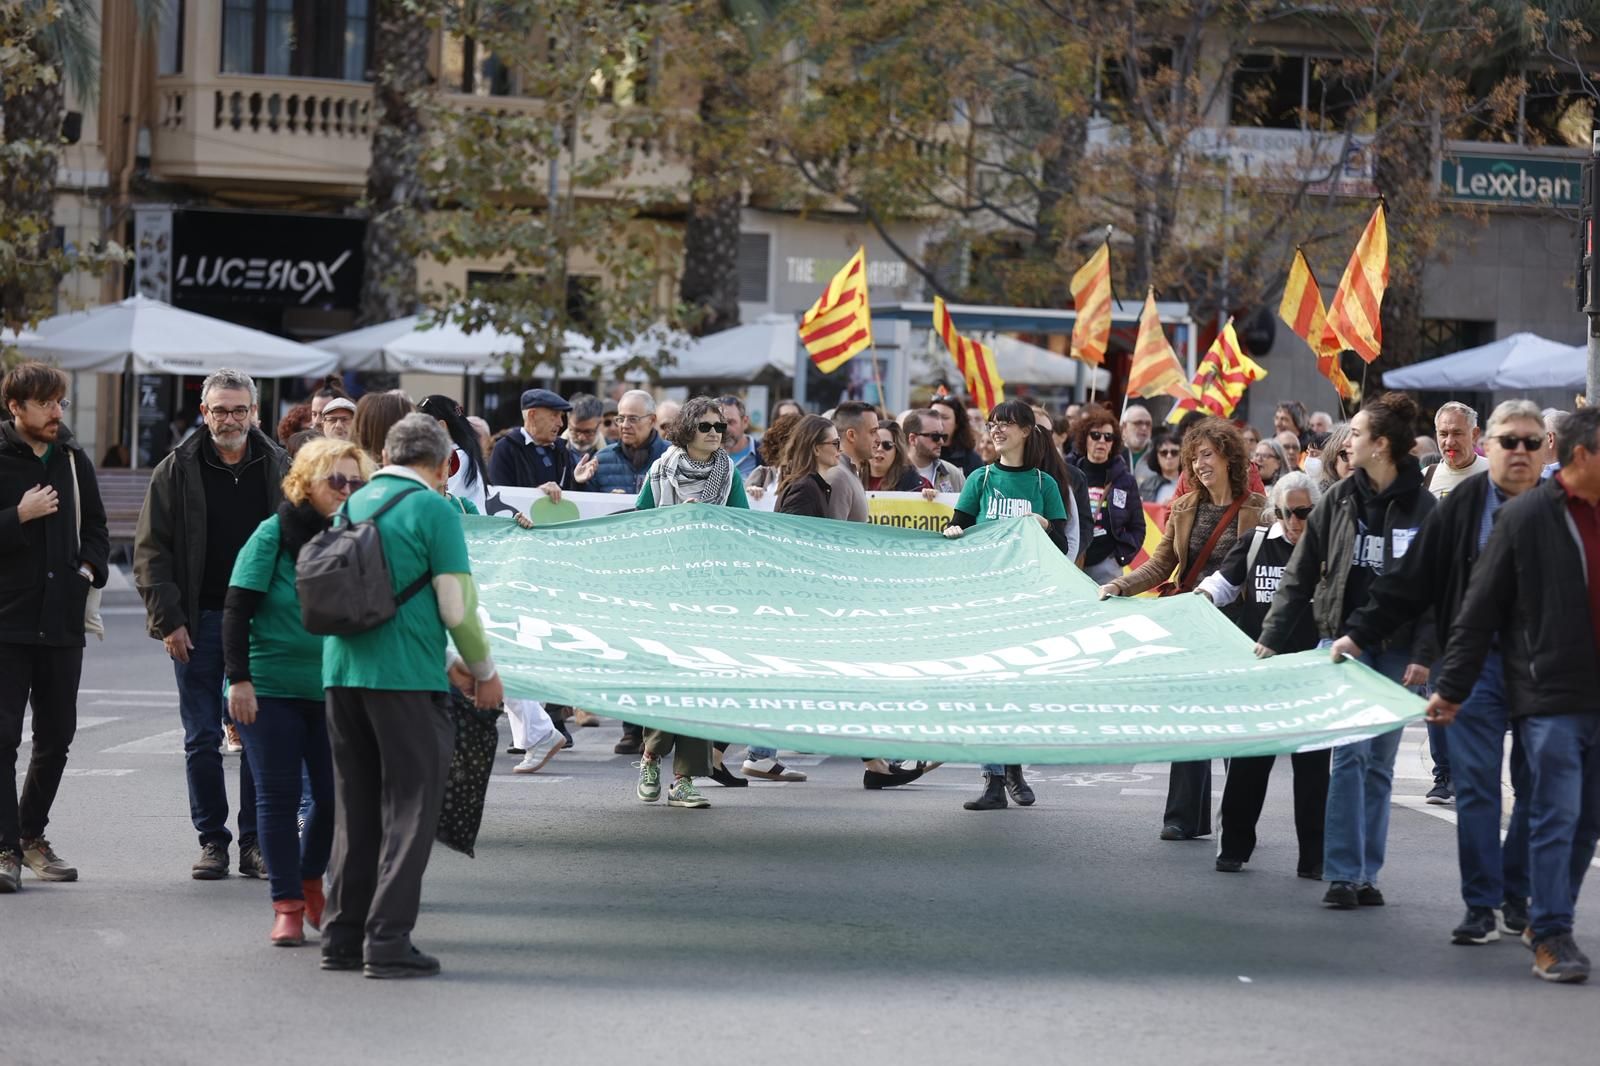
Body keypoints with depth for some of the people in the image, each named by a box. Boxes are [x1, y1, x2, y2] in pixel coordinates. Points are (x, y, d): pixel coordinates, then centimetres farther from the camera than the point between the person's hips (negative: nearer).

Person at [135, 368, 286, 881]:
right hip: (199, 624, -1)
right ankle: (212, 841, 11)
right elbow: (151, 551, 0)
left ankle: (254, 842, 10)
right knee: (202, 740, 2)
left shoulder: (278, 468, 4)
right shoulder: (177, 471, 0)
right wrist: (168, 620, -8)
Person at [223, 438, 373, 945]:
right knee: (278, 796, 1)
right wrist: (239, 679, -13)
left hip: (332, 690, 3)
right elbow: (237, 610, -6)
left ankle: (309, 881, 28)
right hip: (270, 688, -3)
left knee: (333, 795, 2)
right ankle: (287, 907, 8)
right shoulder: (274, 534, -6)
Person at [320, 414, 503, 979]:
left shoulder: (353, 504, 15)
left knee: (355, 807, 14)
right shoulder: (434, 509, -7)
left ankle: (343, 936, 16)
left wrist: (444, 664, 24)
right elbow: (457, 607, -9)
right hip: (405, 678, -6)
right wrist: (484, 672, 7)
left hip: (341, 672, 7)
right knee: (409, 809, 0)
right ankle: (387, 941, -4)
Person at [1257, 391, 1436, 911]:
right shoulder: (1339, 500, 3)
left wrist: (1423, 655, -12)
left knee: (1379, 763, 6)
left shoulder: (1423, 508, -2)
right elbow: (1300, 574, 6)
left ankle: (1365, 874, 12)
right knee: (1349, 754, -9)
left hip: (1396, 649, 0)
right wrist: (1271, 639, 1)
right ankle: (1343, 873, -7)